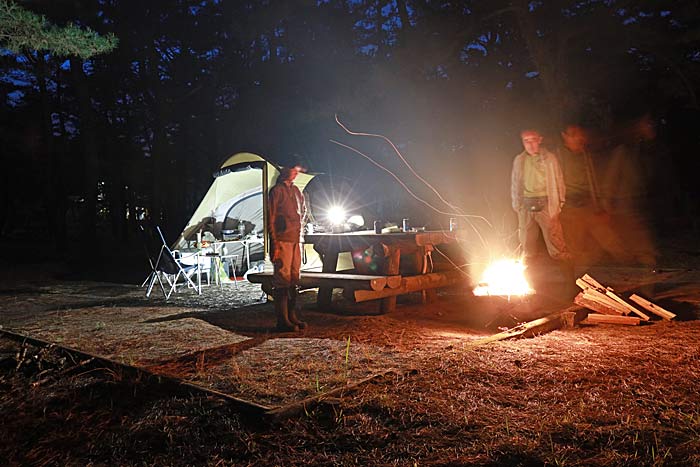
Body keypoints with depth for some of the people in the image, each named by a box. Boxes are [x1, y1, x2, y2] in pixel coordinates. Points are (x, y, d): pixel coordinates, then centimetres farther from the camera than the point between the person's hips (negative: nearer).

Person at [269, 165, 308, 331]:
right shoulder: (277, 190, -6)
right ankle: (282, 321, -3)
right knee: (282, 279, -7)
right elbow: (271, 219, -10)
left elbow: (303, 211, 33)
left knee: (294, 278, 10)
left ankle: (292, 317, 18)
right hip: (283, 241, -8)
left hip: (296, 240, 8)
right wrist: (274, 244, -16)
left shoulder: (296, 191, 17)